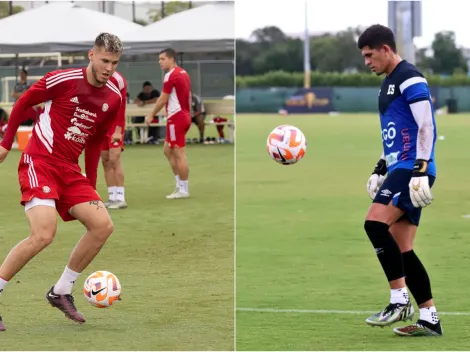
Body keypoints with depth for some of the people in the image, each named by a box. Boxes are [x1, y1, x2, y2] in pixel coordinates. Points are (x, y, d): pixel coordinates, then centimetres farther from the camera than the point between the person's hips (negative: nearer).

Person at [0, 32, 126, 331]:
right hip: (39, 163, -7)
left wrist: (90, 186, 18)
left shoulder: (114, 98, 5)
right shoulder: (63, 80, -12)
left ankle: (61, 292, 11)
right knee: (44, 234, -24)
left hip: (70, 170, 7)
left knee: (103, 225, -5)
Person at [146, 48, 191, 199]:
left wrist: (151, 116, -4)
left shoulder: (171, 75, -13)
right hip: (185, 116, 10)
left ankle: (183, 190, -3)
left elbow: (163, 99, -13)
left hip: (176, 118, -10)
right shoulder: (183, 73, 14)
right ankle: (180, 185, 15)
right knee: (168, 150, 16)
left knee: (179, 154, -5)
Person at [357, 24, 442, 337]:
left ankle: (400, 300, -18)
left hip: (412, 169, -10)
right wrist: (380, 169, 26)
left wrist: (421, 170, -22)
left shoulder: (410, 78, -9)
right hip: (400, 170, 10)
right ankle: (430, 319, 6)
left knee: (375, 224, -22)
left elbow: (426, 126, -16)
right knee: (401, 250, 5)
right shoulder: (389, 83, 21)